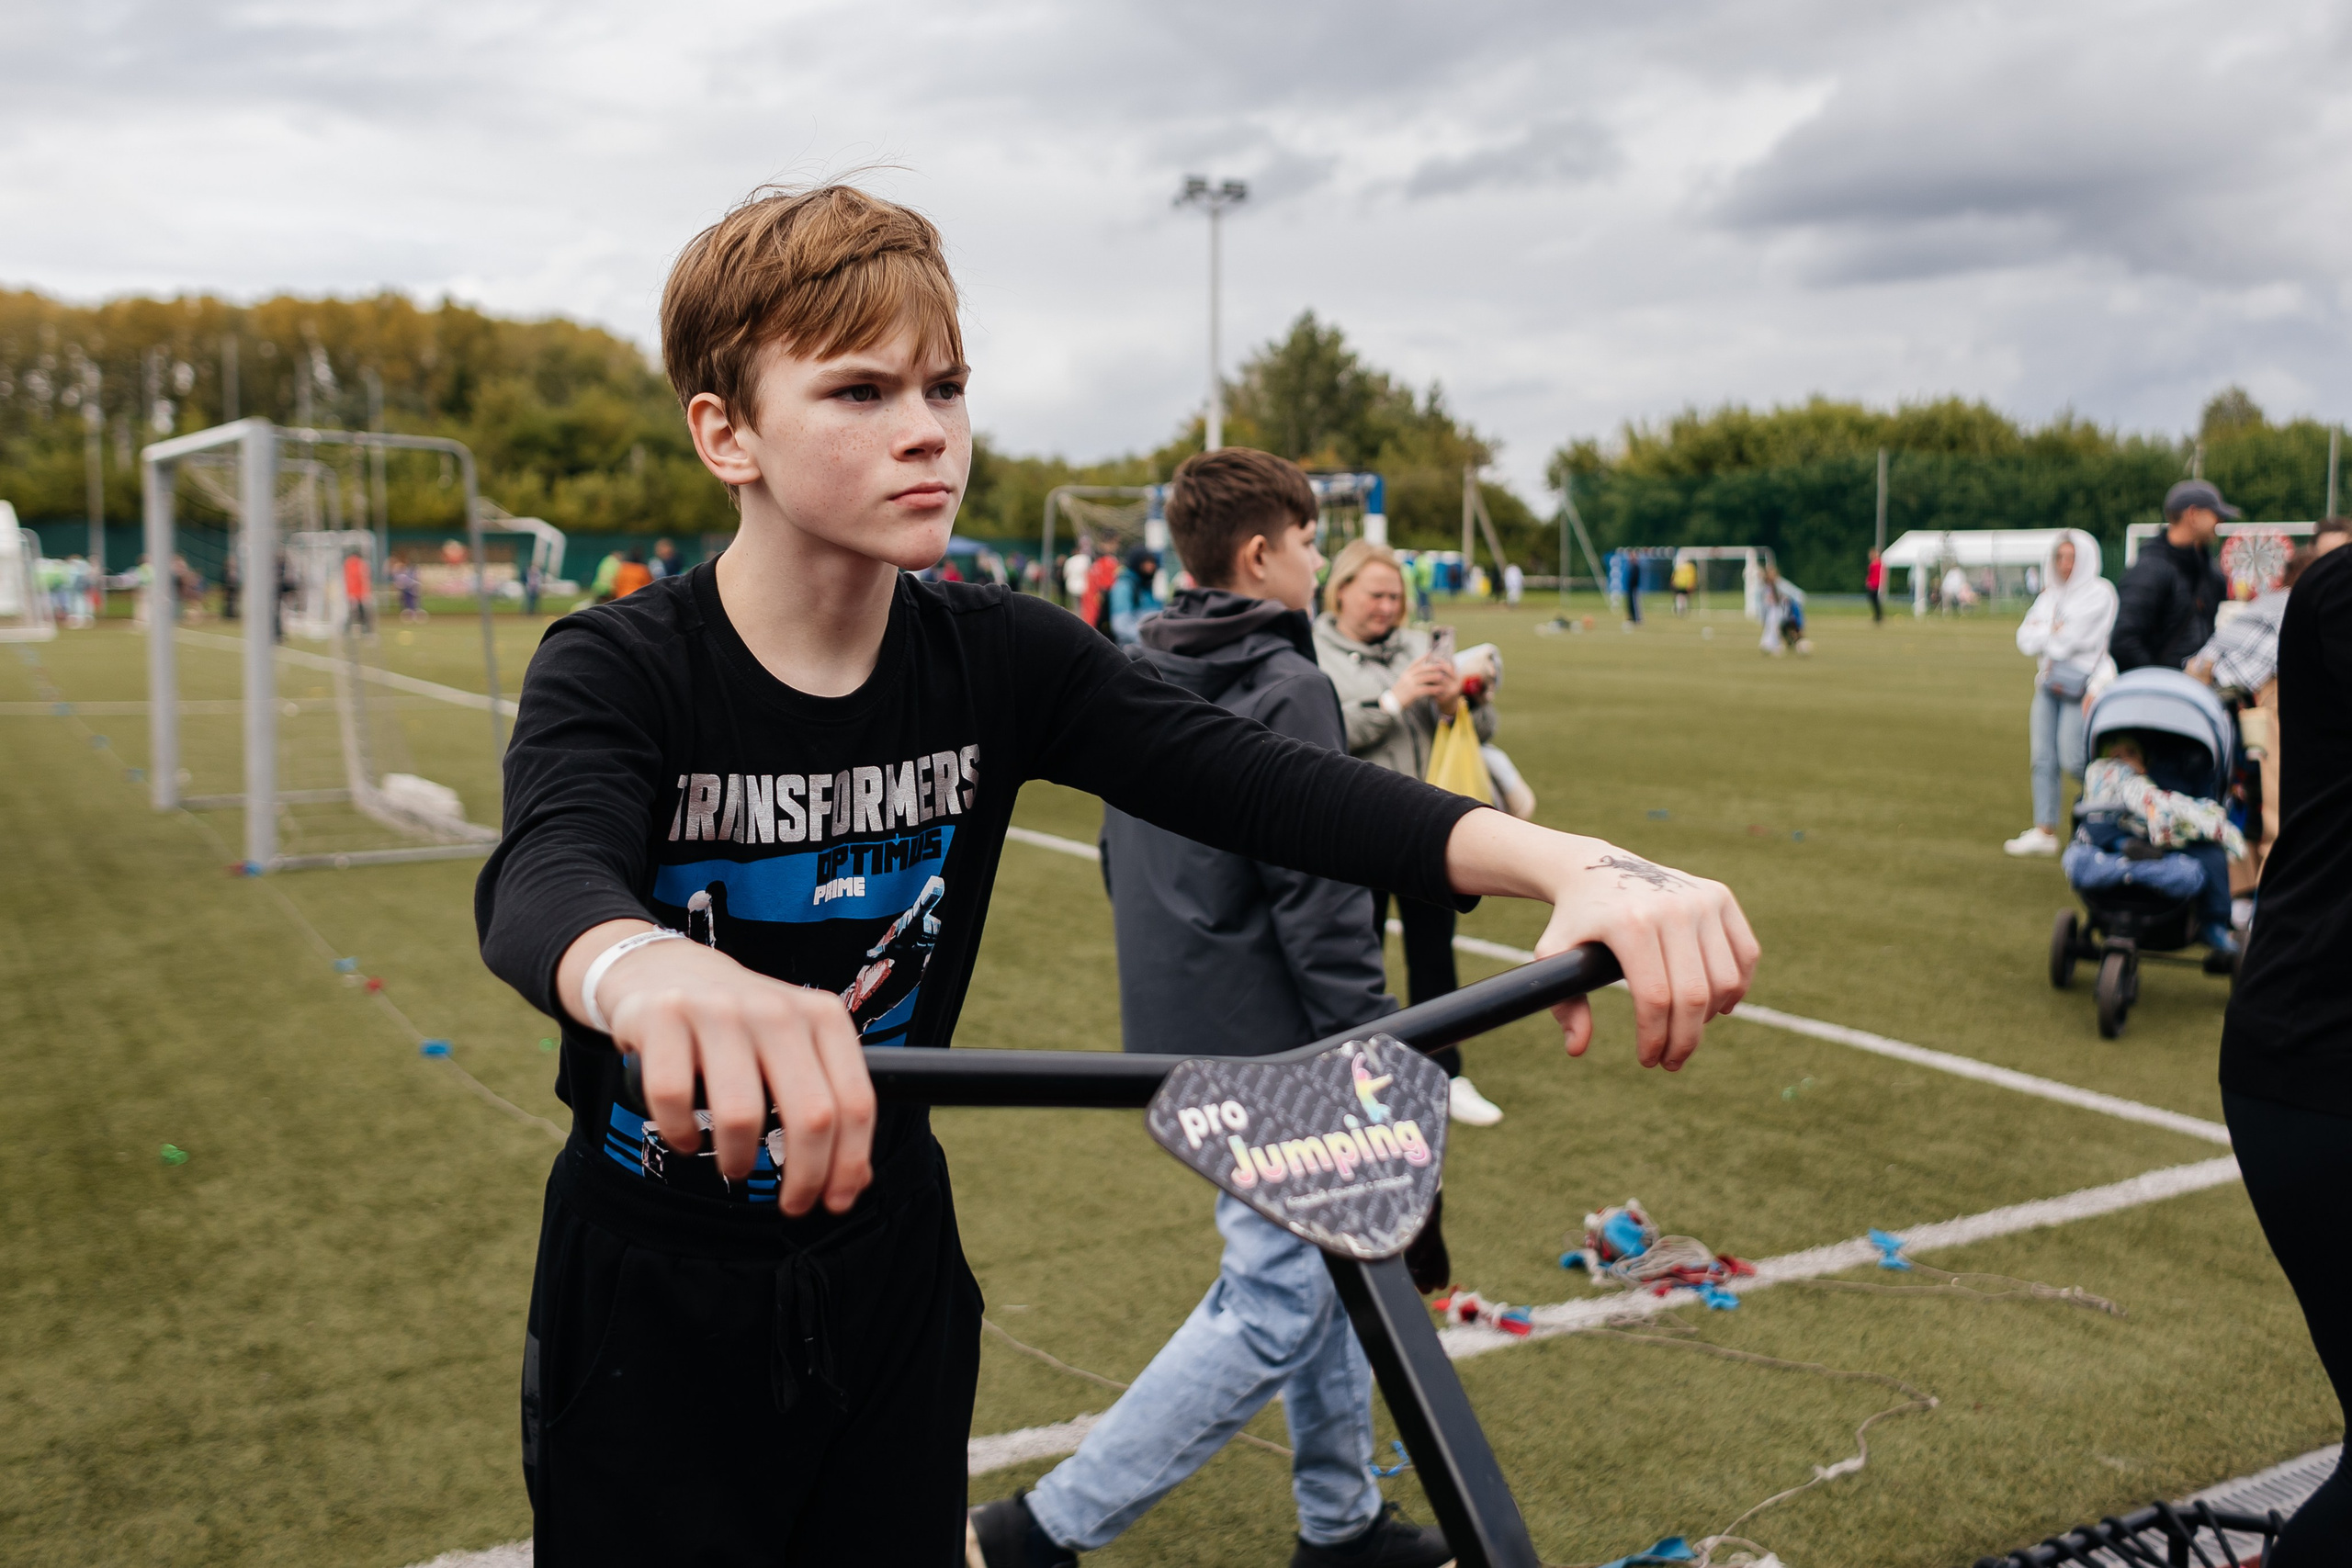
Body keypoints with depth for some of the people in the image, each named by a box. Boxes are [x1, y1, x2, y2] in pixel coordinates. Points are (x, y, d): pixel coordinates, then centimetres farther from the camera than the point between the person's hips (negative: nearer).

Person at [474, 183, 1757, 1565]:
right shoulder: (619, 672, -17)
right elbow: (542, 881, -38)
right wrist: (651, 974, -64)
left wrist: (1569, 863, -39)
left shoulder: (1000, 663, -8)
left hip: (891, 1272, 3)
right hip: (653, 1311, -2)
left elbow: (1260, 779, -22)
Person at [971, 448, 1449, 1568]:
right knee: (1274, 1311, -1)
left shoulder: (1141, 682, 10)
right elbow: (1320, 903, -21)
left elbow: (1124, 863, 17)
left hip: (1181, 1028, 10)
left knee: (1330, 1266, 20)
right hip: (1266, 1049, -9)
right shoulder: (1285, 691, -17)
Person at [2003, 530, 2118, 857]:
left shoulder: (2099, 593, -4)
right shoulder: (2050, 596, 17)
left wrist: (2041, 635, 3)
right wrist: (2053, 634, -9)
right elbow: (2025, 639, 8)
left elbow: (2073, 638, -12)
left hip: (2079, 685, -7)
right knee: (2043, 759, 3)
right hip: (2049, 682, 7)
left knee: (2073, 760, -13)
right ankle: (2045, 831, 6)